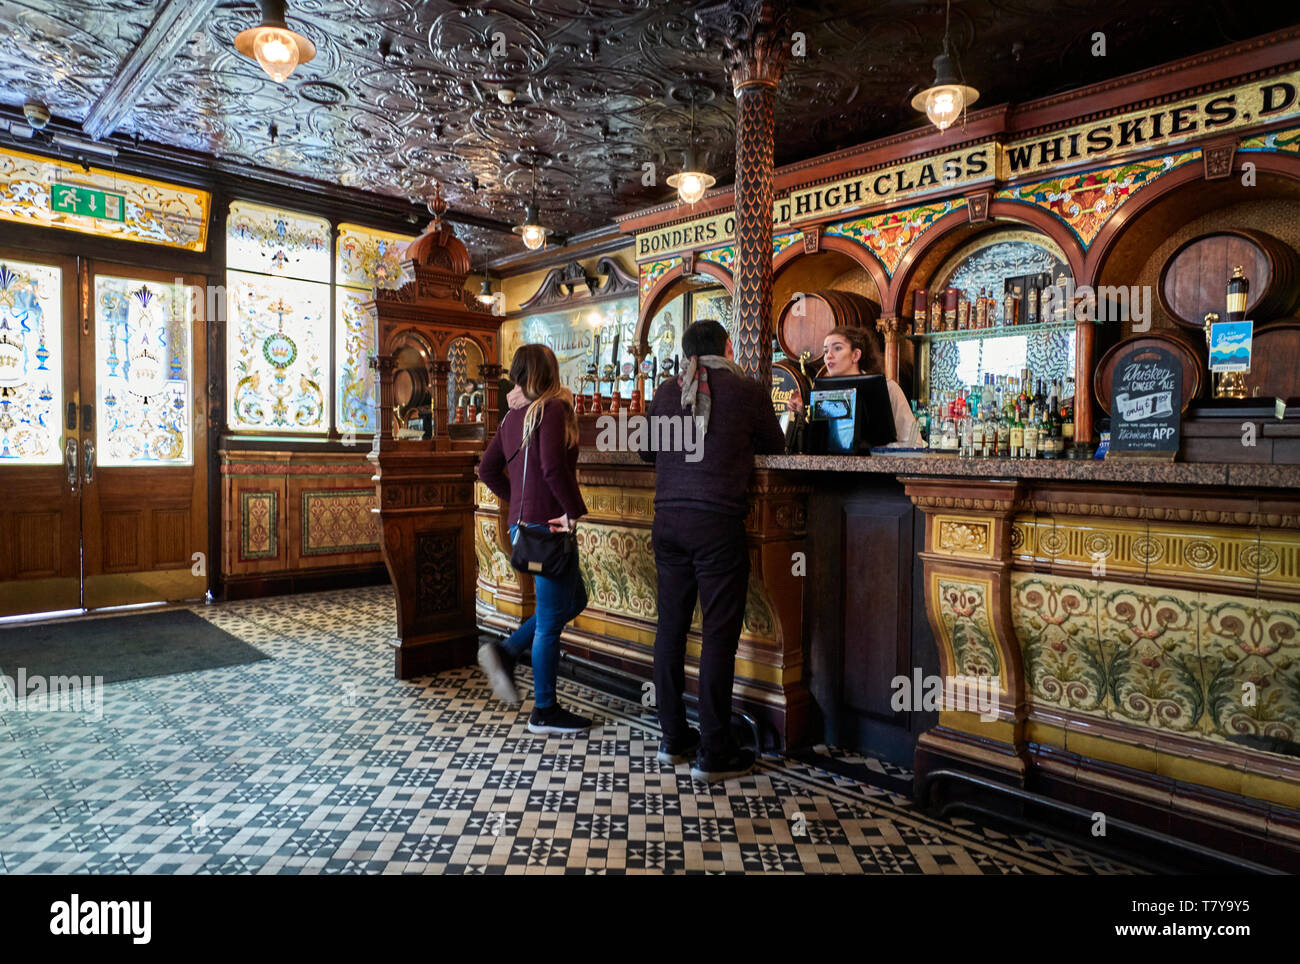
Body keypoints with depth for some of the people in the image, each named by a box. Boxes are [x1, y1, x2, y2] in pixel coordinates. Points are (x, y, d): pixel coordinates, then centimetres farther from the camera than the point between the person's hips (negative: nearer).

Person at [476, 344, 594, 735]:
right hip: (548, 526, -9)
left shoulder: (513, 416, 11)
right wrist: (575, 510, -17)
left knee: (574, 601, 22)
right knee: (551, 619, 3)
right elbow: (554, 466, -26)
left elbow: (488, 470, 15)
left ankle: (505, 651, 14)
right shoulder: (553, 409, -13)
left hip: (523, 523, 9)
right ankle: (544, 711, 16)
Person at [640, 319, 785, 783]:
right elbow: (774, 447, 16)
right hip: (718, 522, -4)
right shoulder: (747, 390, 1)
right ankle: (713, 753, 8)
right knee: (719, 635, 1)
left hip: (668, 519, 5)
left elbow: (646, 452, 23)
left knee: (671, 627, 12)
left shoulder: (666, 391, 10)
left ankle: (673, 737, 23)